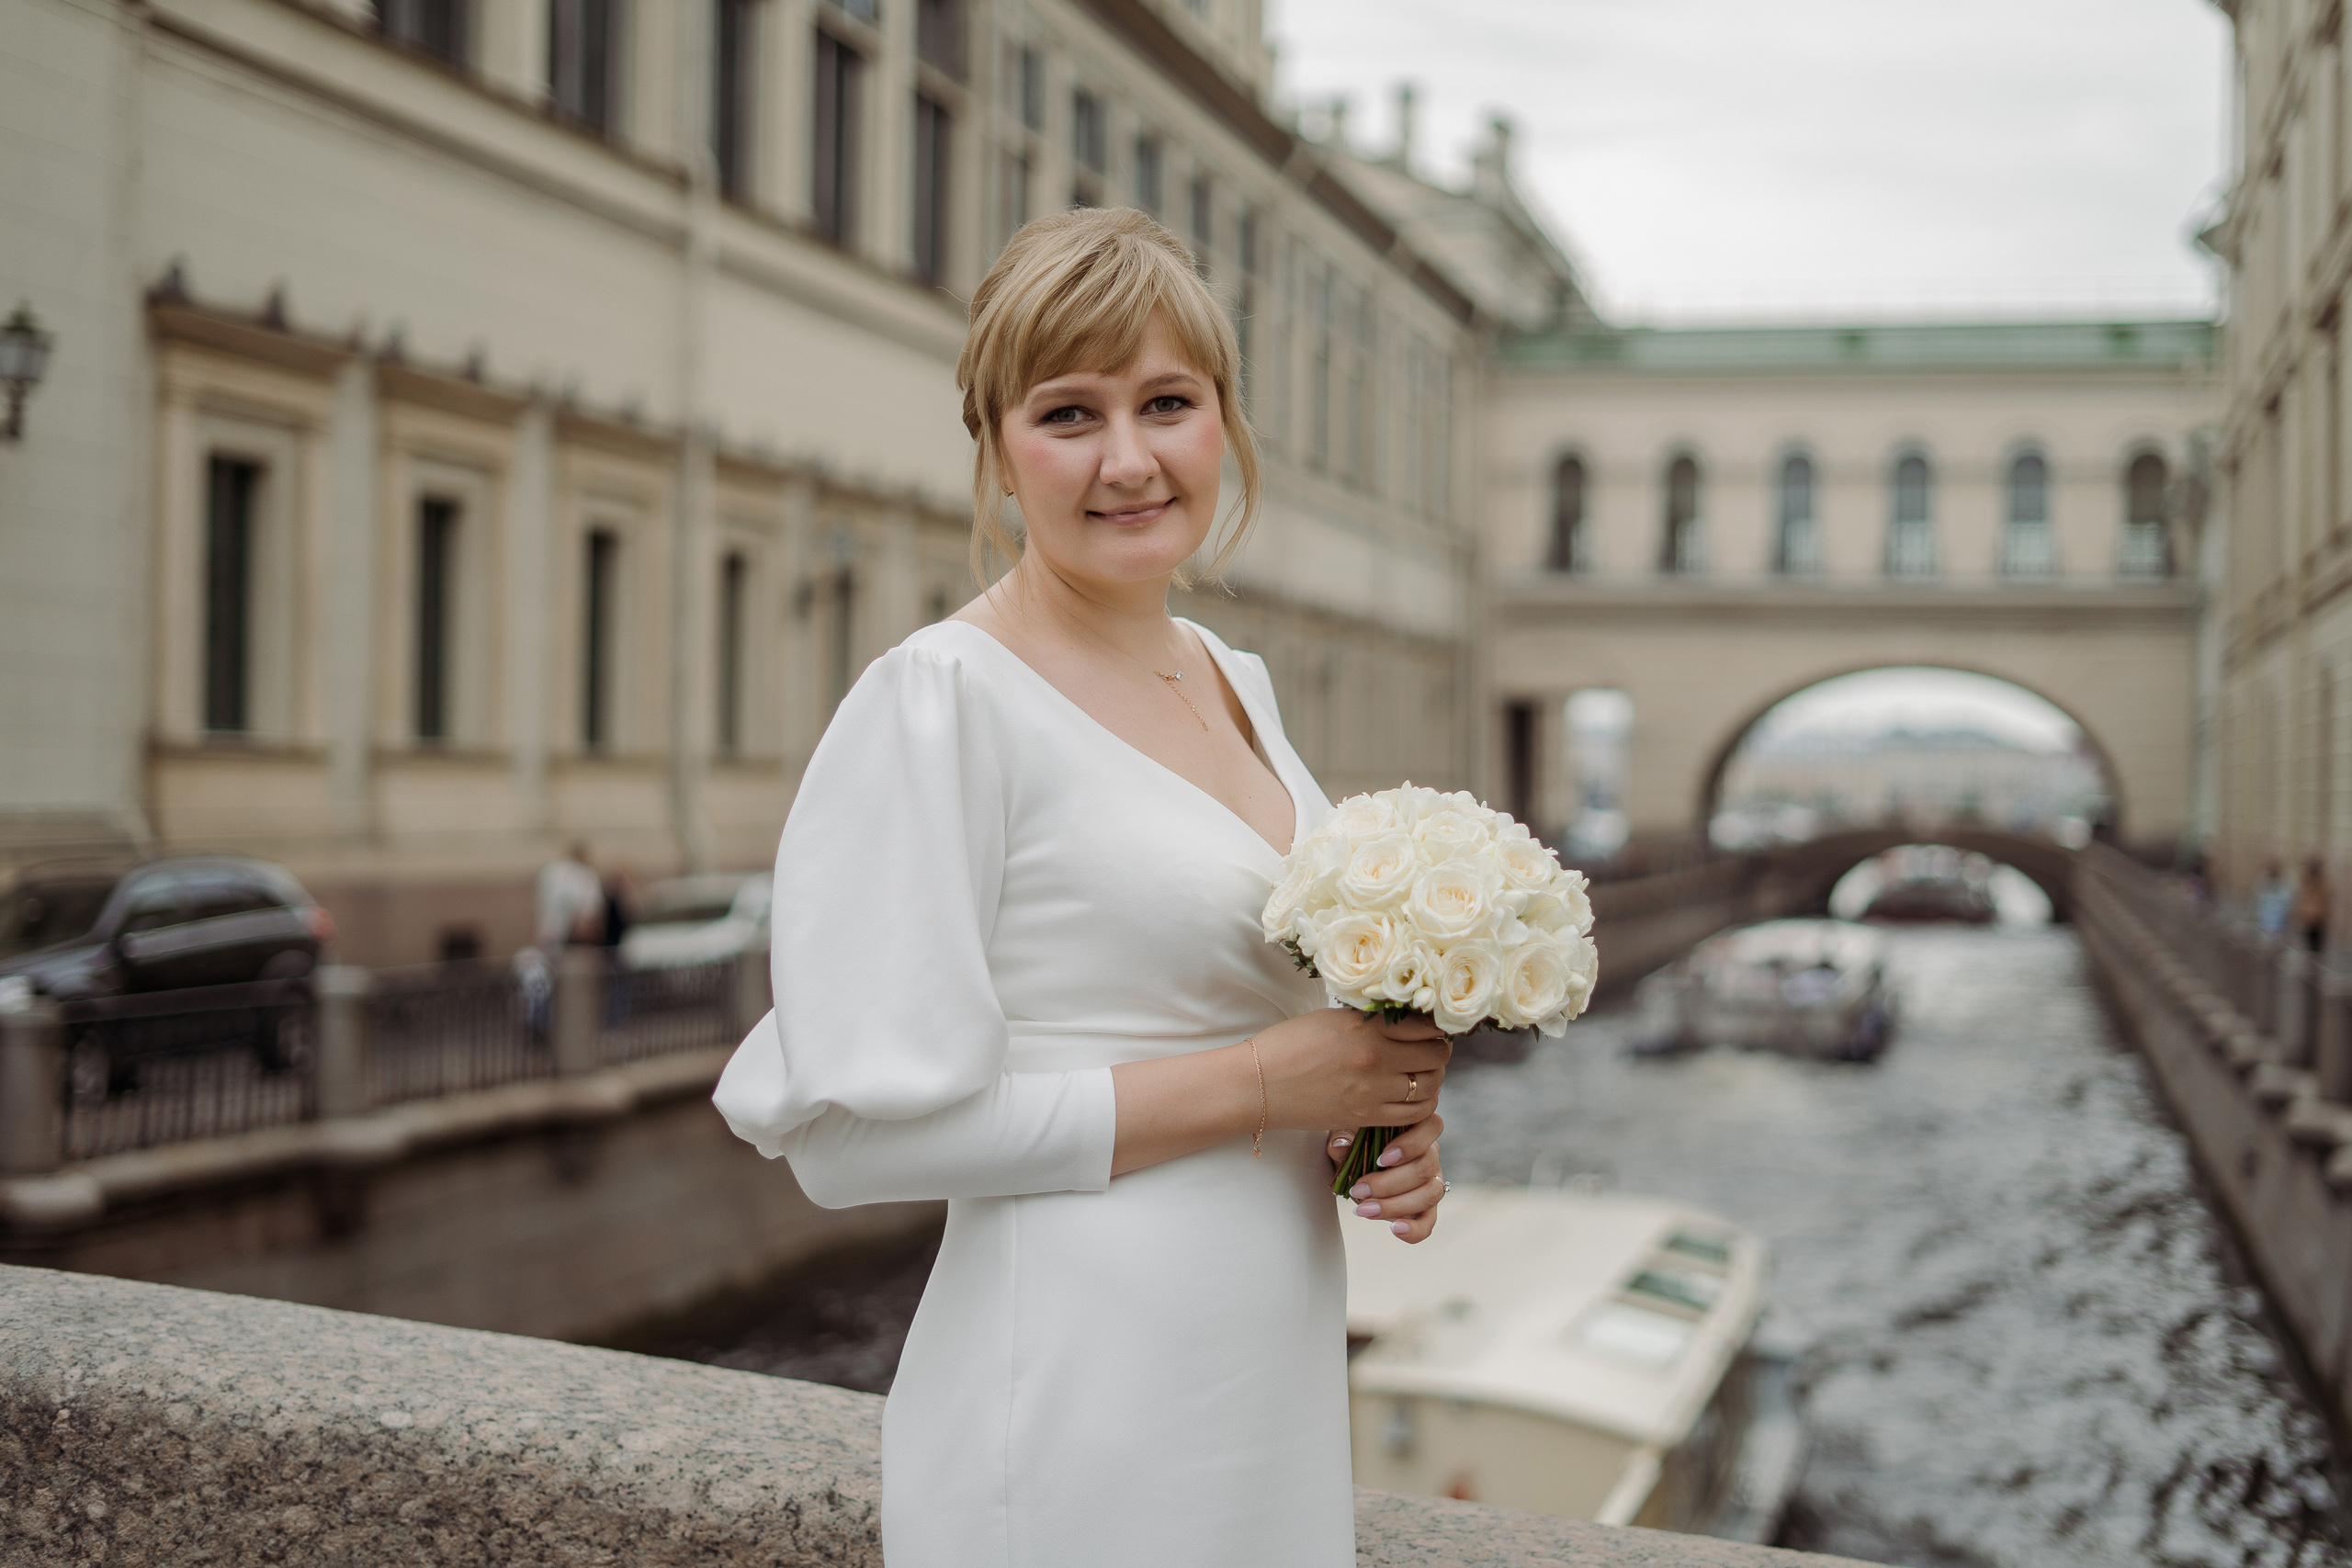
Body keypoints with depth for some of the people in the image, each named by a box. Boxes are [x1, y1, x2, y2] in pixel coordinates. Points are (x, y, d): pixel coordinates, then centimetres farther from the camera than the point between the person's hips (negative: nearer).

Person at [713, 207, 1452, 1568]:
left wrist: (1383, 1124, 0)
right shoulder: (944, 701, -15)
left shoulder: (1238, 681, 8)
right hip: (1082, 1423, -7)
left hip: (1281, 1383, 7)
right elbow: (861, 1126, -20)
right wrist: (1258, 1084, -17)